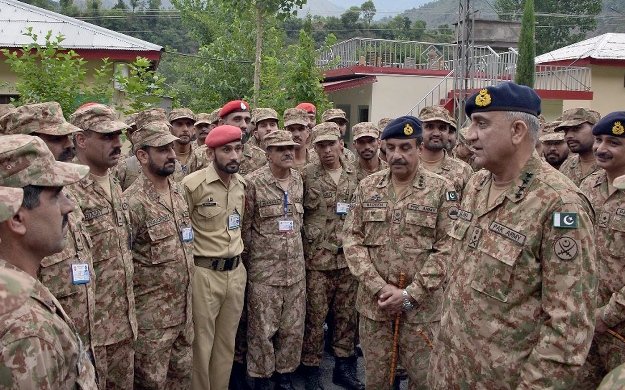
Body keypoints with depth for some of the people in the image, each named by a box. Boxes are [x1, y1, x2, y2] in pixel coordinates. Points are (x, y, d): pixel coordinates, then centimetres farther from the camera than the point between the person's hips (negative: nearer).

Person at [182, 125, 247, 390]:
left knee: (226, 342, 16)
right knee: (201, 344, 7)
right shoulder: (192, 184, -15)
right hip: (204, 274, -6)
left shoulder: (241, 184, 6)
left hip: (236, 272, 6)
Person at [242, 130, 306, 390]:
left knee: (293, 328, 12)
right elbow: (244, 226, -6)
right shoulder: (253, 182, -12)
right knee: (262, 330, 5)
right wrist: (247, 262, -1)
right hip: (264, 269, -5)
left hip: (295, 268, 5)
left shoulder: (298, 179, 6)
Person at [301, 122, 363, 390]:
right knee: (315, 315, 3)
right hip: (316, 258, -3)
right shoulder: (306, 175, -5)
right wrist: (305, 244, -2)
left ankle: (344, 367, 26)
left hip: (348, 258, 4)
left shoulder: (355, 175, 7)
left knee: (347, 313, 12)